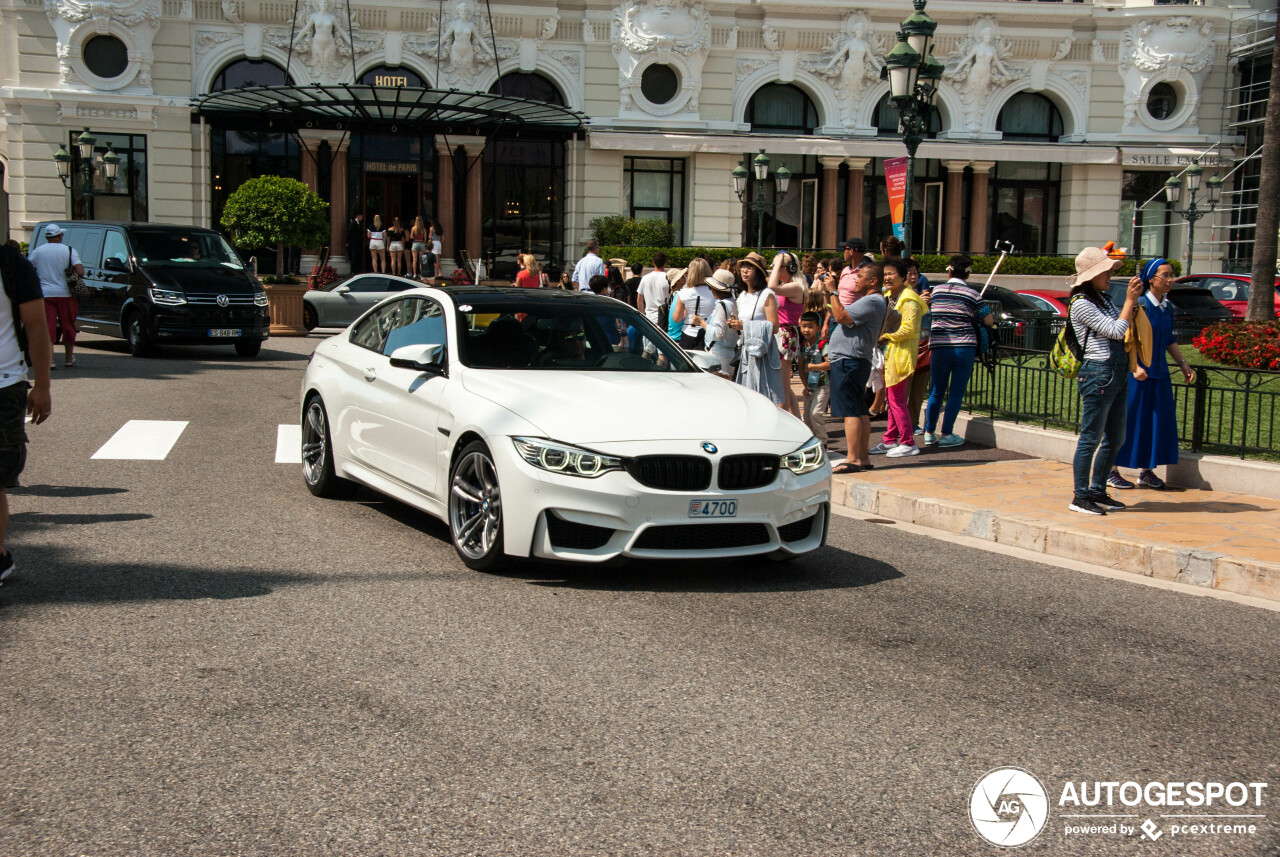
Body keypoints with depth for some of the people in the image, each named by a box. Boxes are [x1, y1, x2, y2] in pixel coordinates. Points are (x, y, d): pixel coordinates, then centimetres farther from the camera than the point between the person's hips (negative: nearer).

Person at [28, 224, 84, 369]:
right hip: (65, 293, -1)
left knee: (48, 326, -1)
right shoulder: (69, 250, -4)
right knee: (68, 326, 12)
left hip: (45, 294, 1)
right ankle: (69, 358, 23)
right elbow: (80, 272, -14)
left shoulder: (37, 251, 4)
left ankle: (49, 359, -15)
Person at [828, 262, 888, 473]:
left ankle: (853, 459, -15)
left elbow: (841, 316, -22)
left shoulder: (872, 301, -15)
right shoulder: (871, 301, 20)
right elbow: (841, 317, 23)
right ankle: (863, 457, 15)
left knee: (849, 411, -12)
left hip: (848, 361, -11)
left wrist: (833, 292, -11)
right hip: (855, 361, 11)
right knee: (860, 410, 11)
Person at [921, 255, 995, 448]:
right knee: (956, 393, 4)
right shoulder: (972, 295, -3)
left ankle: (929, 433, 17)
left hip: (939, 348, 3)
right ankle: (946, 435, 4)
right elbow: (989, 321, 2)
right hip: (964, 348, -3)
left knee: (937, 391, 15)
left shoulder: (936, 291, 5)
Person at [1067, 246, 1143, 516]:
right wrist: (1130, 299, -10)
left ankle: (1097, 492, 21)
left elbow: (1126, 329, 22)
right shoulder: (1081, 304, -11)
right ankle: (1080, 496, 1)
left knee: (1115, 439, 12)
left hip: (1118, 373, 9)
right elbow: (1116, 331, -15)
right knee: (1091, 438, -5)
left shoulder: (1104, 299, 16)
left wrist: (1134, 302, 10)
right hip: (1098, 372, -9)